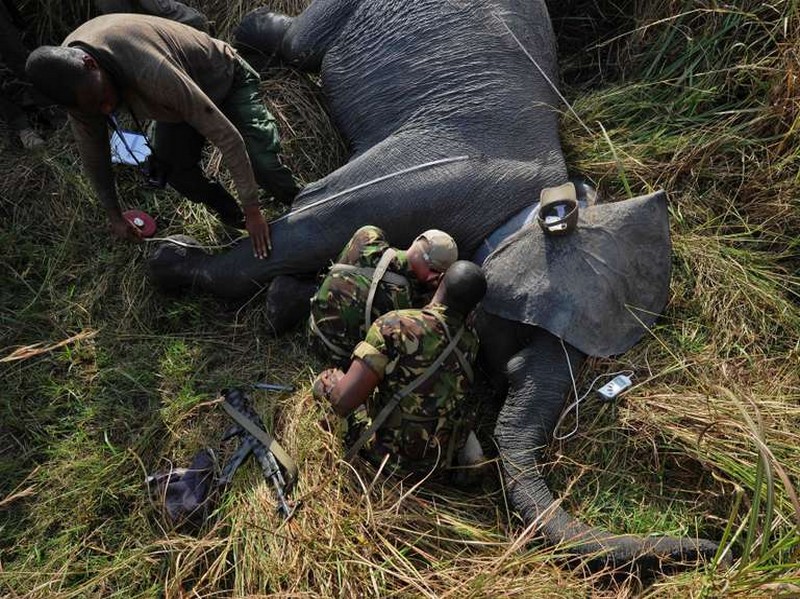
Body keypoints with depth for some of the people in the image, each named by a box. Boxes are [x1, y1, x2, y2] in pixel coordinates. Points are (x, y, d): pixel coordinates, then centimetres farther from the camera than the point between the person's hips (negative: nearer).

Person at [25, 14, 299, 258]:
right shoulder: (72, 75, -23)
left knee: (262, 164, -21)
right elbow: (92, 152, -7)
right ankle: (234, 220, 16)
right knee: (175, 171, -9)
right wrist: (114, 216, 0)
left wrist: (253, 210, -38)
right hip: (181, 96, 6)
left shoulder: (151, 72, -46)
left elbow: (226, 135, -42)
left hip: (225, 79, -5)